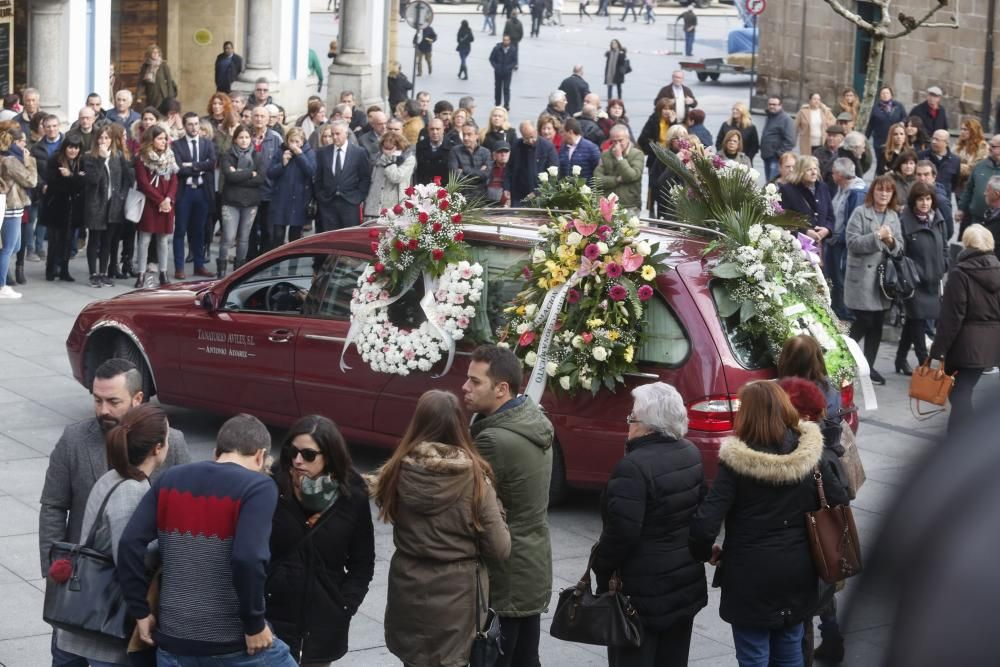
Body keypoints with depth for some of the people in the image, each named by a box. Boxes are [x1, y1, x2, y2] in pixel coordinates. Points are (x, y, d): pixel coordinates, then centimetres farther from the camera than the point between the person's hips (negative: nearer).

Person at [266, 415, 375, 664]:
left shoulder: (352, 498, -2)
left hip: (324, 624, 2)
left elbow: (362, 563, 6)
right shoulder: (272, 489, -10)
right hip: (274, 615, -2)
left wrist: (345, 605, -4)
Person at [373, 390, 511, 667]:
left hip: (407, 594, 2)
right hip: (456, 596, -2)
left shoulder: (398, 471, -11)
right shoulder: (475, 478, -16)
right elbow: (500, 550, -11)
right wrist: (496, 511, 5)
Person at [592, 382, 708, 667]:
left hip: (644, 589, -8)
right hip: (686, 579, 8)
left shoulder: (634, 467, -23)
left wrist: (600, 569, -8)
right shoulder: (691, 454, 4)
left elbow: (621, 533, -24)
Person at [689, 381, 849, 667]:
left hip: (752, 579, -5)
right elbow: (840, 504, 0)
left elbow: (704, 524, -21)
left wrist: (706, 553, -1)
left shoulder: (736, 463, -17)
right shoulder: (810, 454, -4)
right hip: (798, 575, 5)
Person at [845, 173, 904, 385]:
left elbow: (899, 249, 10)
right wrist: (877, 236, -20)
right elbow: (852, 243, -13)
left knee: (877, 324, 7)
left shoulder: (893, 216, 11)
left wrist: (890, 241, -11)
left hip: (884, 278, 5)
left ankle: (868, 366, 17)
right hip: (862, 277, -5)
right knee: (864, 322, -7)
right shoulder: (860, 213, -5)